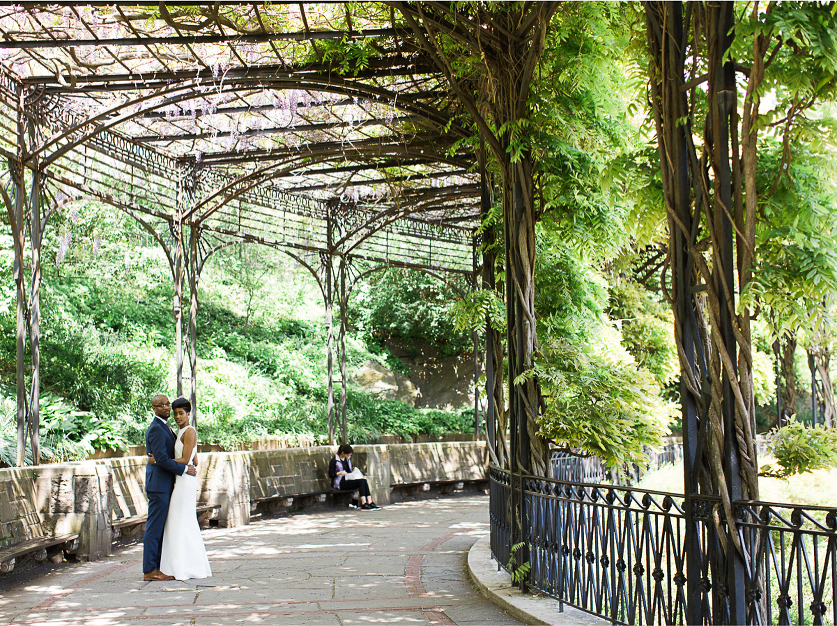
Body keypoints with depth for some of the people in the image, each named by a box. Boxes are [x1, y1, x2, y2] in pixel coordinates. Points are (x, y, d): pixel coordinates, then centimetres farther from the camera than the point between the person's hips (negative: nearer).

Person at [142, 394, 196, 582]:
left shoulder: (165, 427, 17)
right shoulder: (156, 429, -14)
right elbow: (162, 460, -20)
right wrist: (185, 469, -13)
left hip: (165, 484, 10)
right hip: (158, 484, -10)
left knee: (159, 527, 11)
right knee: (155, 526, -6)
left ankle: (156, 567, 15)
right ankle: (149, 570, -2)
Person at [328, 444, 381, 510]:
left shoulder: (348, 459, 16)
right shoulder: (334, 461, -6)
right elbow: (330, 475, -8)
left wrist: (353, 469, 7)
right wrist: (339, 473, -24)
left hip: (348, 480, 7)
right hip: (339, 484, -7)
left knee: (364, 480, -22)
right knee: (361, 481, -27)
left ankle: (370, 502, -29)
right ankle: (364, 504, -32)